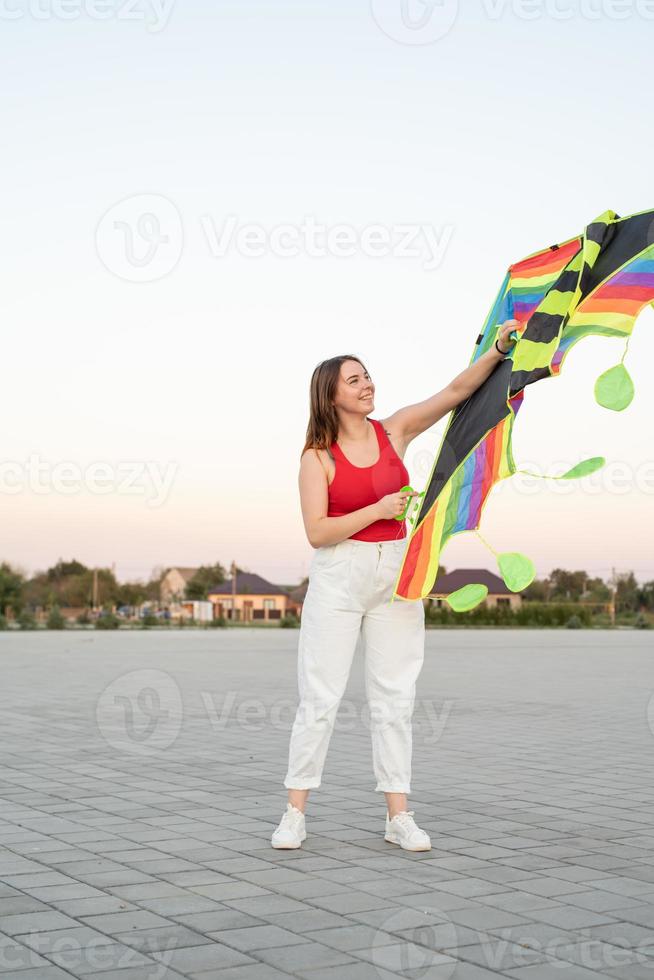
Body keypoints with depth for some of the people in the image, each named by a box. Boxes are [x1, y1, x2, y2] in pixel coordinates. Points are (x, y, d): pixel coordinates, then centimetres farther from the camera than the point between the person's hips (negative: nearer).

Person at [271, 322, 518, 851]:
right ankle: (295, 813, 8)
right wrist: (379, 509, -15)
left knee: (395, 698, 5)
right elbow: (317, 532, -11)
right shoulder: (317, 457, -5)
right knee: (320, 698, -1)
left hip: (396, 575, 3)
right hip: (338, 578, -3)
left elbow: (458, 390, -3)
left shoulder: (394, 430, 3)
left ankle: (399, 816, 10)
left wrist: (498, 349, -16)